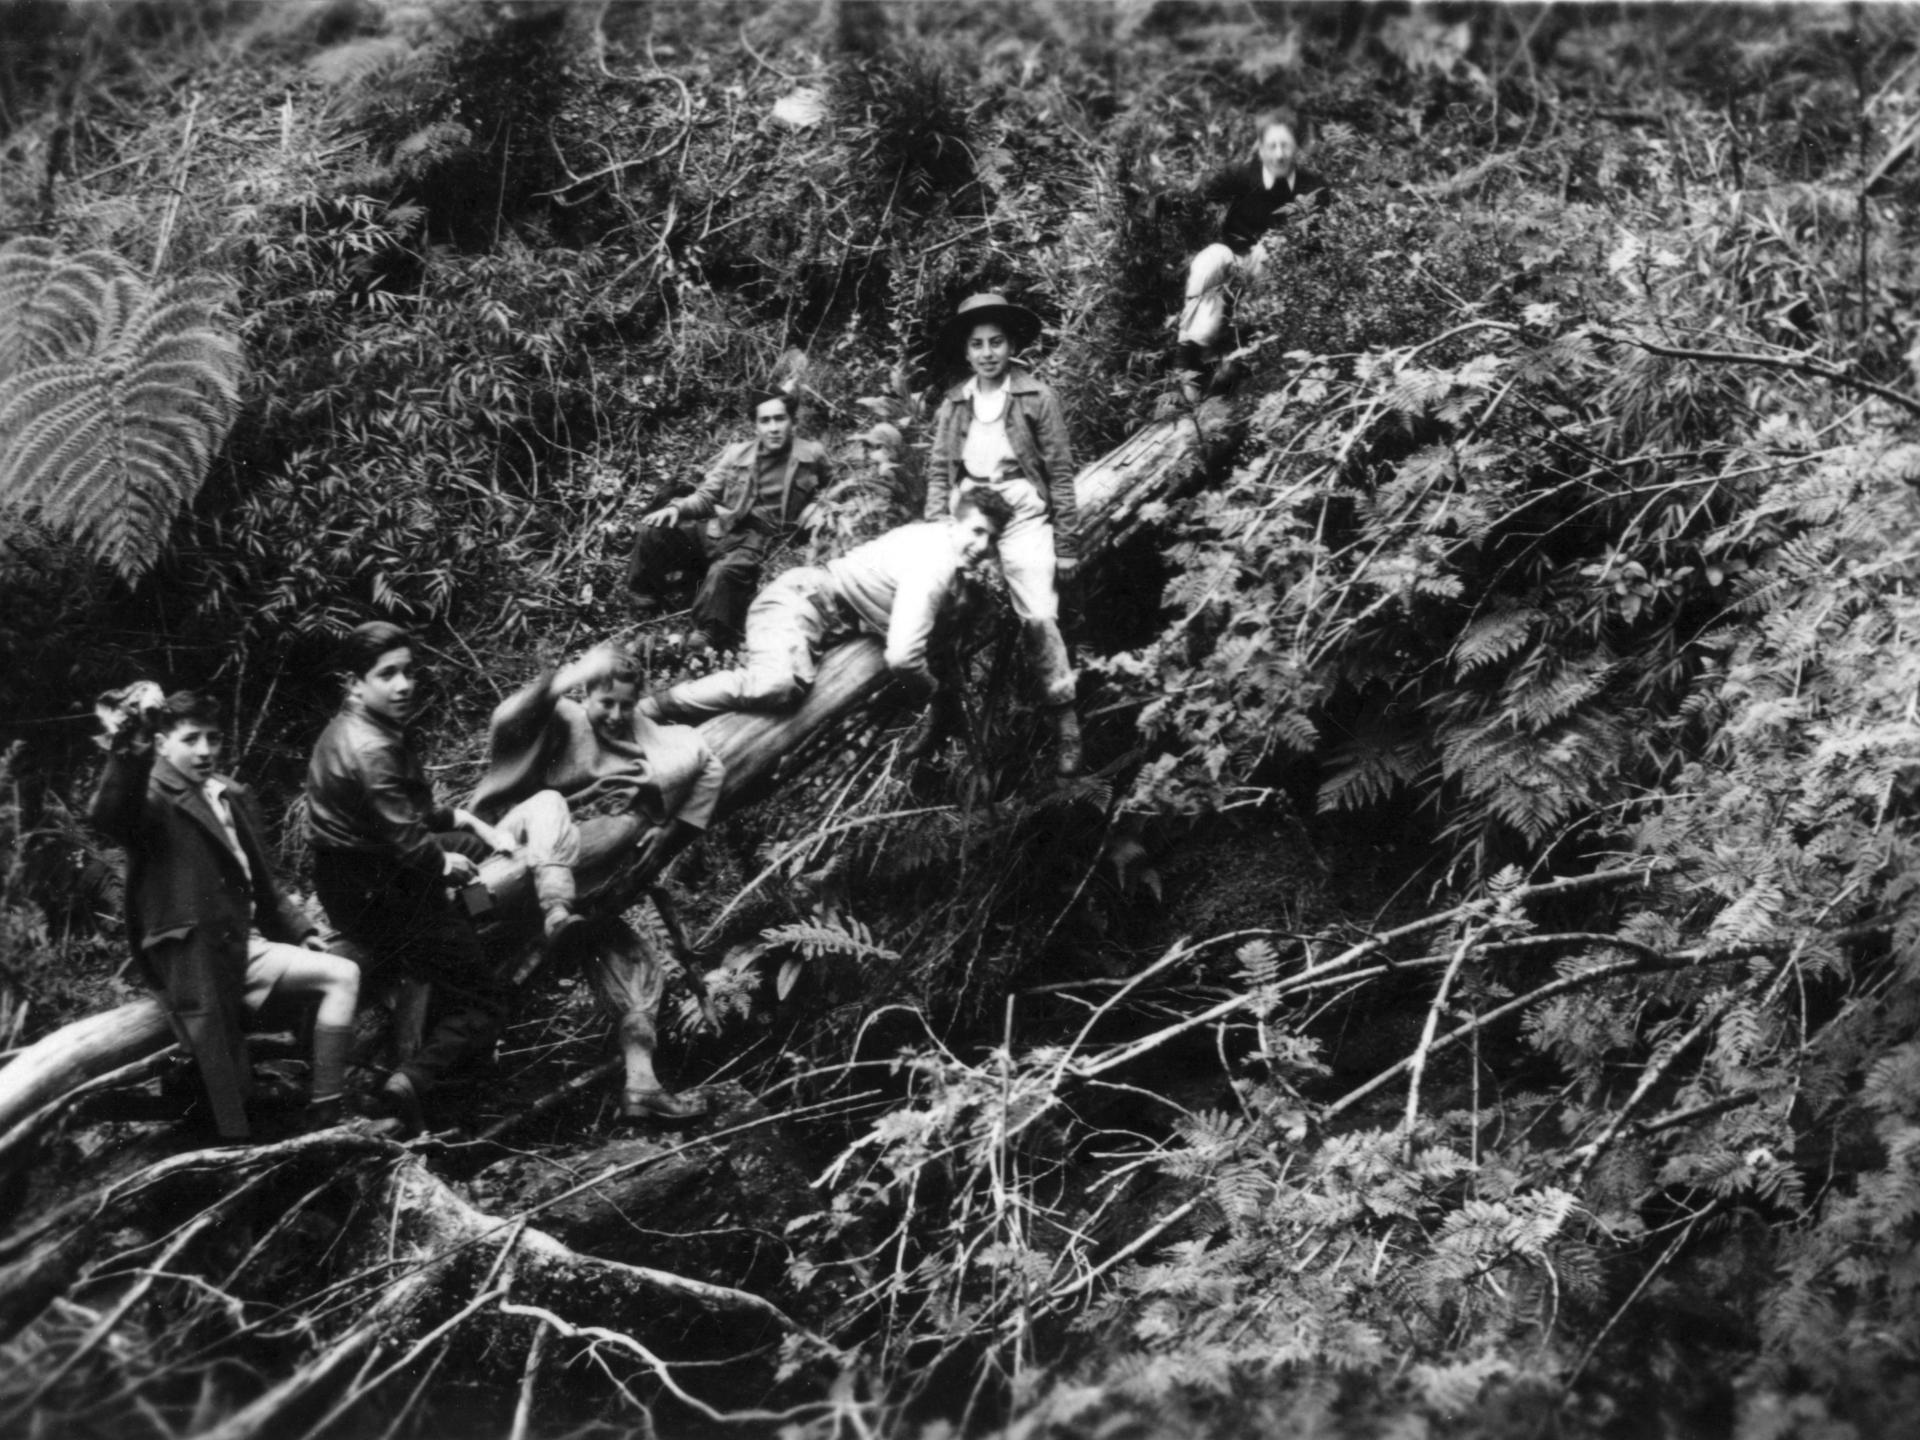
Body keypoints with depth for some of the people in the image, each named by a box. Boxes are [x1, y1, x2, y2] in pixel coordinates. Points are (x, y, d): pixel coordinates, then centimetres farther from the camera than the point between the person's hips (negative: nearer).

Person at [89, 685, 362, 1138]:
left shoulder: (233, 795, 16)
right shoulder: (152, 799, -8)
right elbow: (106, 813, -34)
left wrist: (300, 930, 17)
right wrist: (130, 745, -49)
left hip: (245, 946, 7)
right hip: (194, 961, -7)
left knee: (342, 975, -5)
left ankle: (325, 1113, -4)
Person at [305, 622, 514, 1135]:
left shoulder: (360, 729, 7)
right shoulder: (369, 750, -26)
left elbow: (411, 811, 18)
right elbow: (407, 843, -27)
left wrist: (471, 822, 8)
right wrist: (446, 863, -7)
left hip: (363, 885, 10)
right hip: (380, 896, -10)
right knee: (483, 1003, -6)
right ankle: (413, 1080, -22)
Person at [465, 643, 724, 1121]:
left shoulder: (644, 739, 6)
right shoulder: (563, 722, -9)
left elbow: (710, 765, 4)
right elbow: (508, 719, -30)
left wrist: (671, 830, -6)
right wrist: (571, 675, -42)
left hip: (583, 881, 6)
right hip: (517, 857, -6)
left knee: (635, 967, -3)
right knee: (549, 802, -36)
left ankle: (641, 1082, -4)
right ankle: (558, 916, -55)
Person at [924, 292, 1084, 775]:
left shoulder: (1037, 397, 0)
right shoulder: (953, 404, 10)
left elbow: (1060, 475, 0)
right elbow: (939, 472, 13)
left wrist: (1066, 546, -3)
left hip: (1022, 517, -3)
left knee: (1039, 618, -14)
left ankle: (1064, 720, -4)